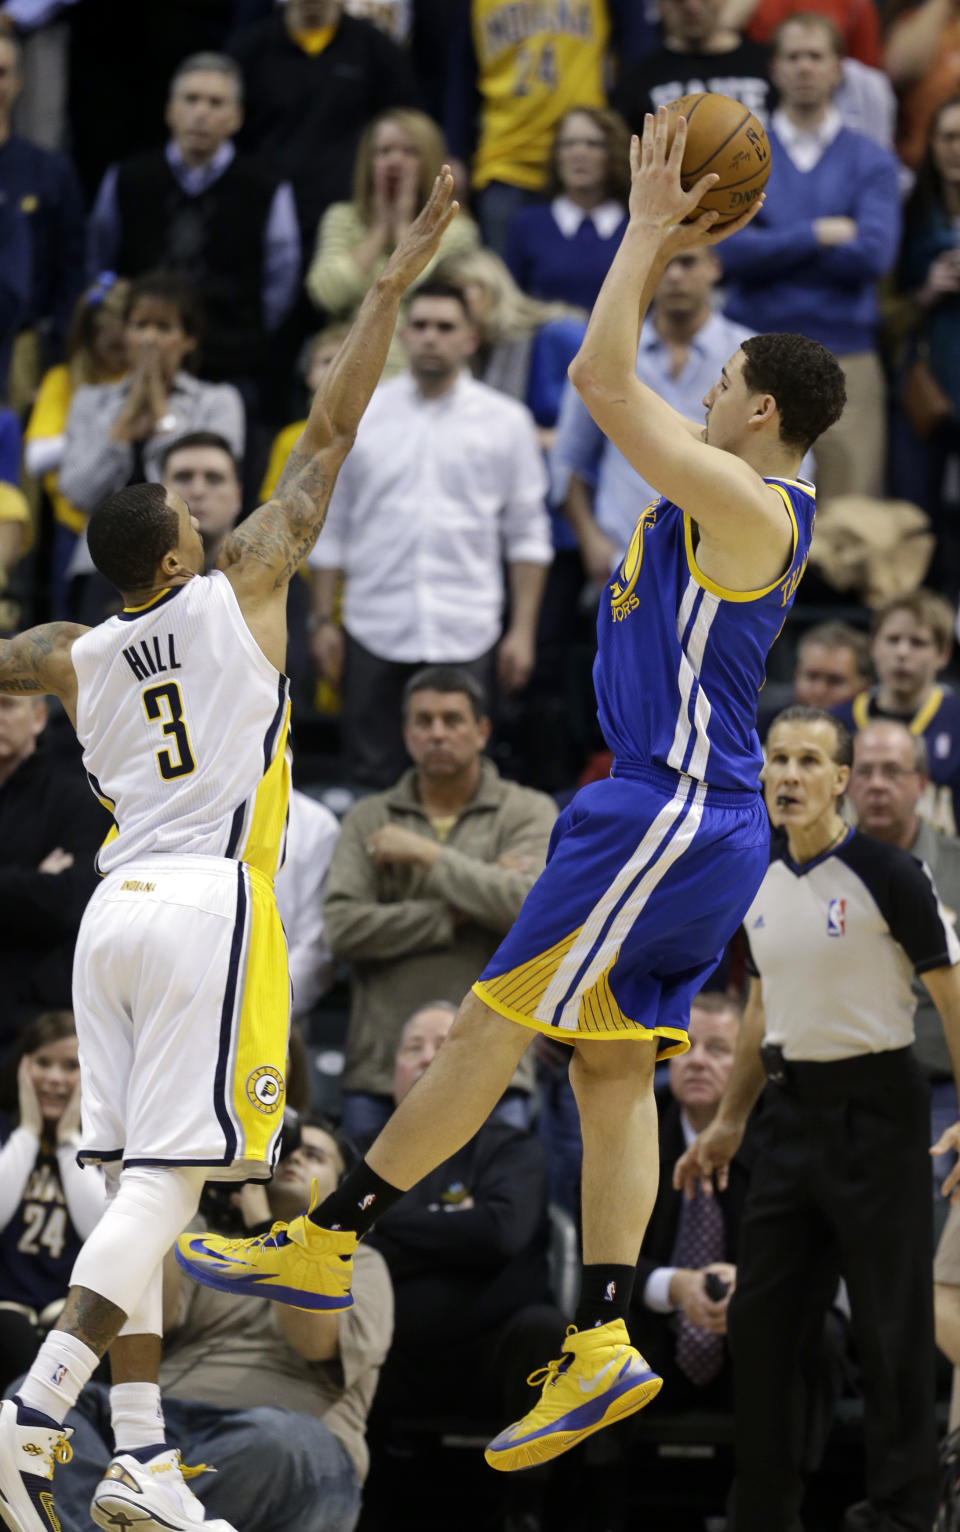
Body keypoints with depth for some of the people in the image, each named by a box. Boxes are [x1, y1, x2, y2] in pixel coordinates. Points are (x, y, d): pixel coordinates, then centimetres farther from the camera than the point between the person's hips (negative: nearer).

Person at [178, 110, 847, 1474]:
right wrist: (658, 256, 17)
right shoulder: (725, 494, 12)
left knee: (492, 1025, -4)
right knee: (612, 1067, 7)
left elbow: (600, 379, -20)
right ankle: (600, 1348, 3)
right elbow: (616, 384, 26)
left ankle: (325, 1243, 2)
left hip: (672, 819, -10)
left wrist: (648, 233, -12)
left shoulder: (750, 509, -17)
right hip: (679, 816, 10)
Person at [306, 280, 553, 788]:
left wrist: (523, 630, 1)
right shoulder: (361, 416, 8)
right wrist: (324, 620, 6)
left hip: (465, 633, -1)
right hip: (375, 629, 1)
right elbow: (331, 528, 11)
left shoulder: (504, 421, 6)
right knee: (370, 780, 1)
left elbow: (527, 535, 7)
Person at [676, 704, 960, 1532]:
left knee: (891, 1323, -4)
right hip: (792, 1107, 7)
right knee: (761, 1316, 7)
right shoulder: (760, 881, 9)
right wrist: (728, 1123, 23)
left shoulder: (887, 874, -12)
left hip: (872, 1105, -7)